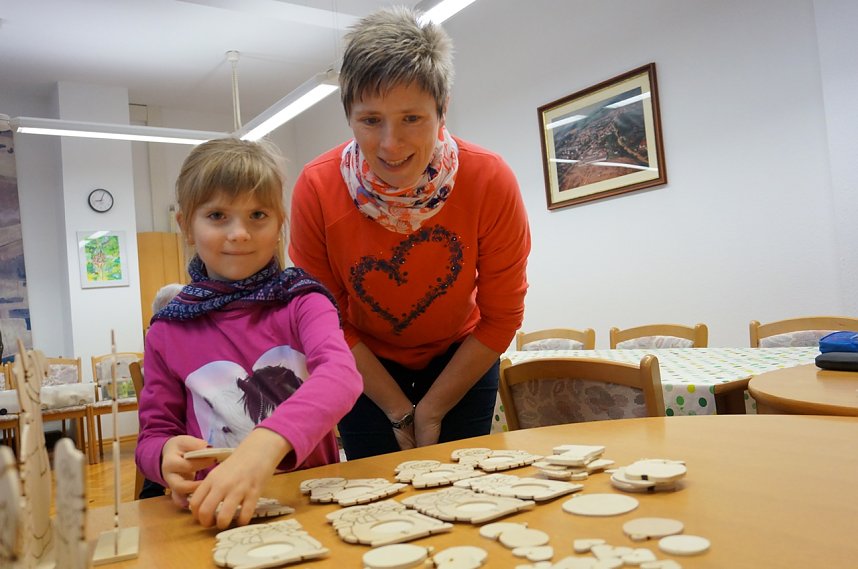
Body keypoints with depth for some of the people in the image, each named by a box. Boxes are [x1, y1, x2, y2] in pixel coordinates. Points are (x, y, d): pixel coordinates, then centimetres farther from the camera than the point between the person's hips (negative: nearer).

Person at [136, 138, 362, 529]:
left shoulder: (302, 303, -3)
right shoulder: (167, 332, 3)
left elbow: (342, 375, -23)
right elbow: (152, 436, 10)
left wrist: (265, 444, -40)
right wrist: (167, 454, -15)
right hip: (216, 515, 2)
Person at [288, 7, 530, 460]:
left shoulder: (491, 181, -25)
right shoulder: (316, 188, -24)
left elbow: (501, 317, -14)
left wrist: (432, 410, -12)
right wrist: (398, 410, -11)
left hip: (460, 360, 0)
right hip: (366, 368, 0)